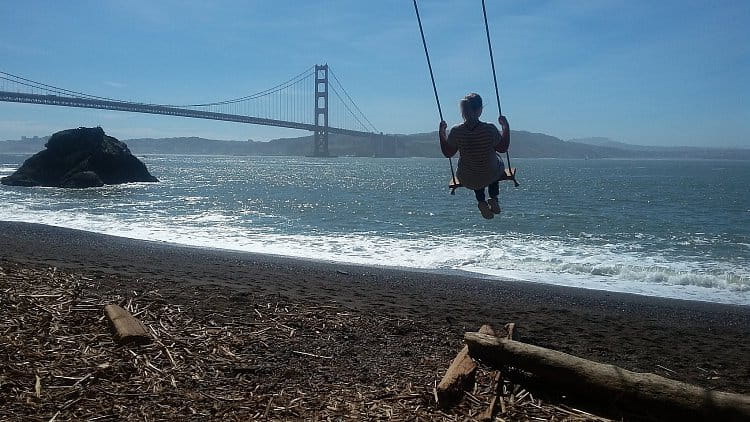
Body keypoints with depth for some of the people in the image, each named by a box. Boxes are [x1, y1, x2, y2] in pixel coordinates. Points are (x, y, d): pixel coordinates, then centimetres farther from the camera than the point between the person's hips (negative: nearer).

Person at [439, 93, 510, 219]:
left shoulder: (456, 131, -20)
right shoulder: (490, 129, -24)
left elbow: (448, 153, -4)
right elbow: (503, 148, -7)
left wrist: (442, 132, 5)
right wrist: (506, 127, 1)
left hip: (467, 180, 1)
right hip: (491, 176, -1)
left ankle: (481, 202, 24)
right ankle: (494, 199, 28)